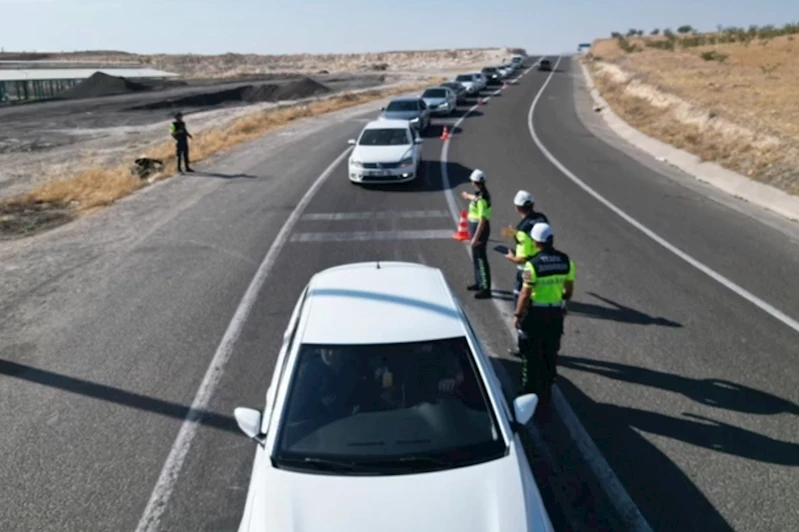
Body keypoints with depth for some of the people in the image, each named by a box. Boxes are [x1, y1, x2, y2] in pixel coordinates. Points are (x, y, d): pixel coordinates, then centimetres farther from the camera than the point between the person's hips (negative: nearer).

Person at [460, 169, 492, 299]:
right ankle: (479, 283, 34)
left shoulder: (481, 198, -26)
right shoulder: (481, 193, 4)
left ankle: (486, 289, 4)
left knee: (481, 258, -4)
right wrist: (468, 196, 50)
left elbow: (483, 220, -27)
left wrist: (475, 237, -26)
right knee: (476, 257, 21)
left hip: (480, 228, -10)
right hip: (475, 226, 10)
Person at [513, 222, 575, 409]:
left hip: (535, 313, -5)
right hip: (556, 313, 5)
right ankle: (545, 392, 28)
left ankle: (530, 391, 19)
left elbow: (525, 294, -18)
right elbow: (569, 289, 4)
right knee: (550, 353, 17)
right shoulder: (566, 260, -4)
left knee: (532, 354, 10)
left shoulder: (533, 264, -20)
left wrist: (517, 314, -6)